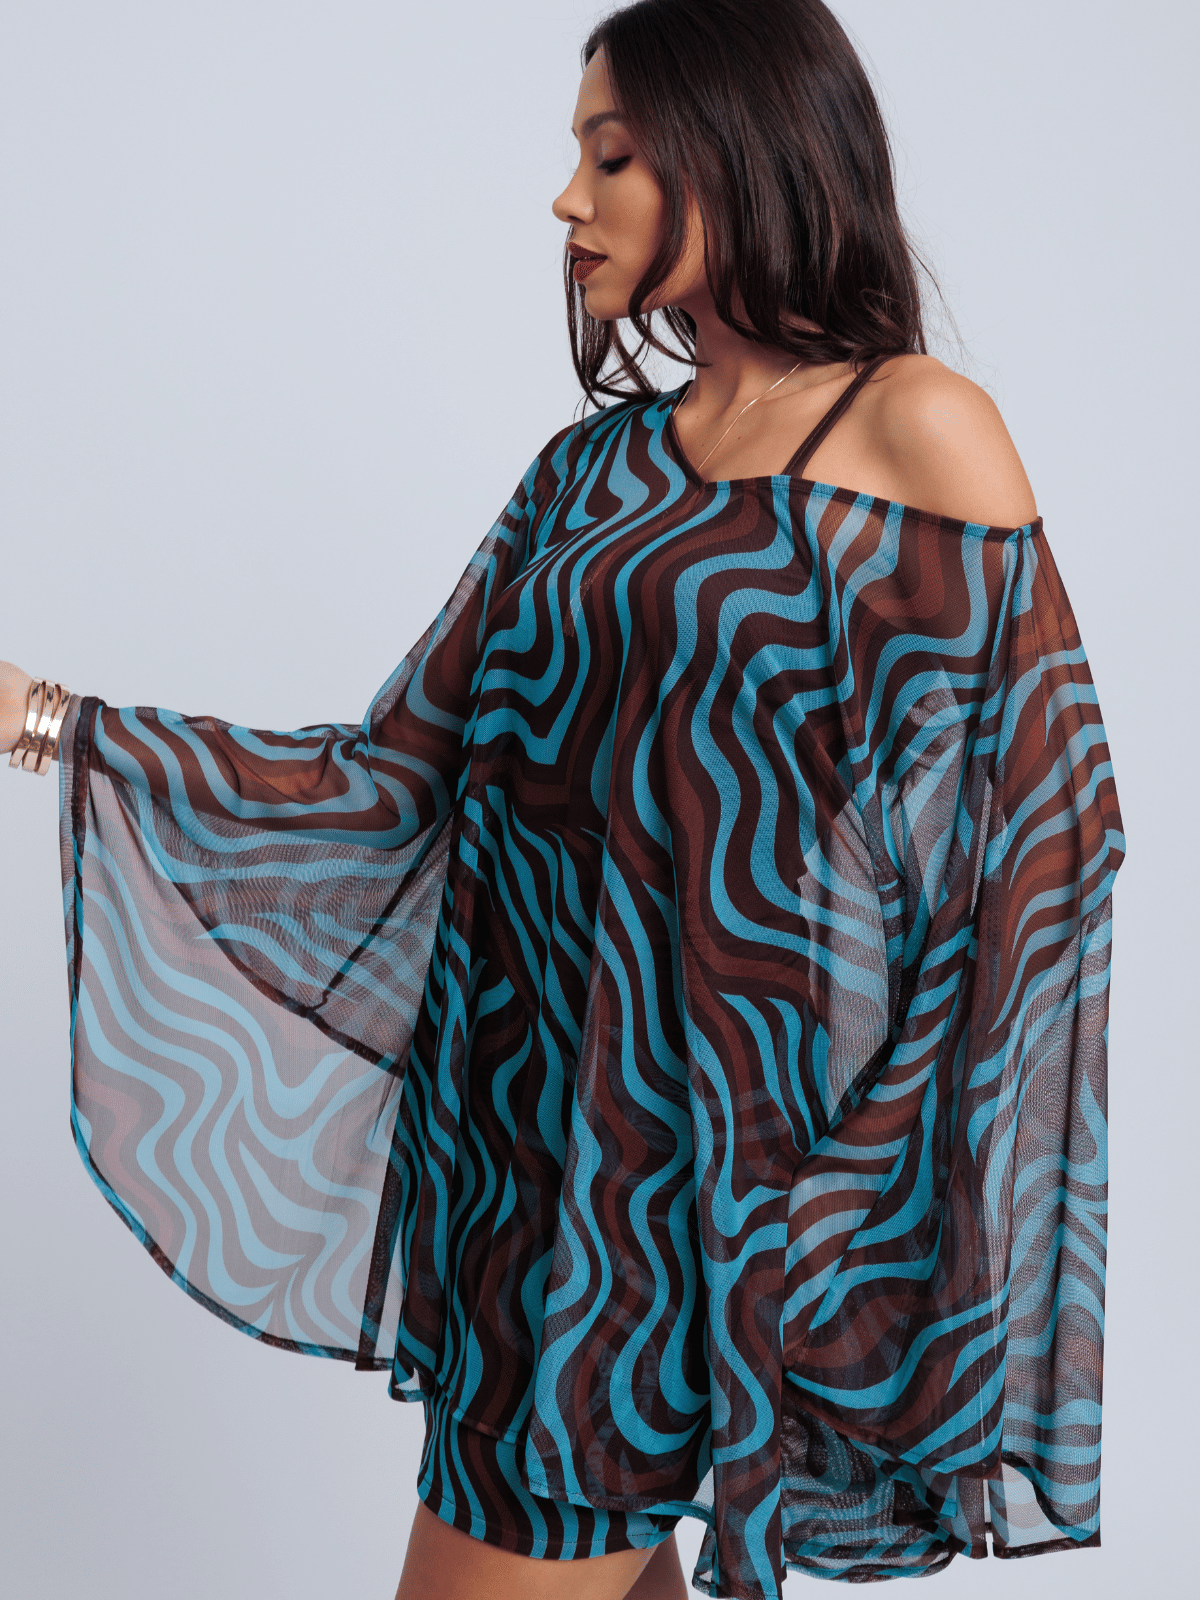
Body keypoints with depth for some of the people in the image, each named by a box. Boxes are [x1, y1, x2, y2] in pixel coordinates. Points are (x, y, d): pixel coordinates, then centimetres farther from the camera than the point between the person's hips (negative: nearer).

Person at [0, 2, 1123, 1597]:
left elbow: (1030, 831, -8)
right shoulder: (600, 467, 11)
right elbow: (395, 775, 8)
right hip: (527, 1106, 6)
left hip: (706, 1151, -5)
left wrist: (868, 1174, -12)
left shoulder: (919, 431, -6)